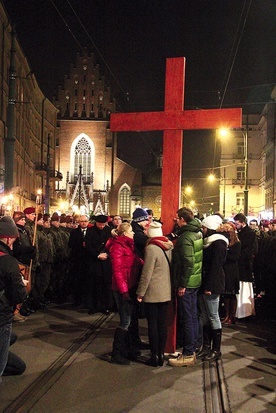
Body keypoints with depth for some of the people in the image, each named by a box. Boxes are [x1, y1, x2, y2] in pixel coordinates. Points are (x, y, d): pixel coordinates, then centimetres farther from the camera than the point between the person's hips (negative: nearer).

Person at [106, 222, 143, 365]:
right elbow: (117, 271, -19)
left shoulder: (128, 245, 15)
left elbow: (137, 262, 15)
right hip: (123, 289, -9)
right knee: (125, 321, -5)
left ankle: (127, 349, 28)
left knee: (128, 319, 16)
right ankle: (116, 354, 5)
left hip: (130, 287, 9)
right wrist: (124, 291, -21)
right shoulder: (117, 247, -14)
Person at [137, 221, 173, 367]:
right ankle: (161, 354, 19)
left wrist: (140, 293, -9)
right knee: (162, 323, 12)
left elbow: (146, 274, -17)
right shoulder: (169, 247, 3)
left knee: (152, 324, 3)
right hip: (166, 292, 6)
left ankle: (154, 356, 9)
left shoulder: (151, 248, -17)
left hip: (152, 294, -6)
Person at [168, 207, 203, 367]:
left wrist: (182, 284, -19)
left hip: (187, 283, -10)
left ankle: (188, 355, 6)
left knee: (186, 319, -2)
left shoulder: (186, 237, -19)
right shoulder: (198, 233, 9)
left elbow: (188, 263, -24)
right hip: (196, 281, 10)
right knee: (193, 316, 16)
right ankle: (193, 349, 27)